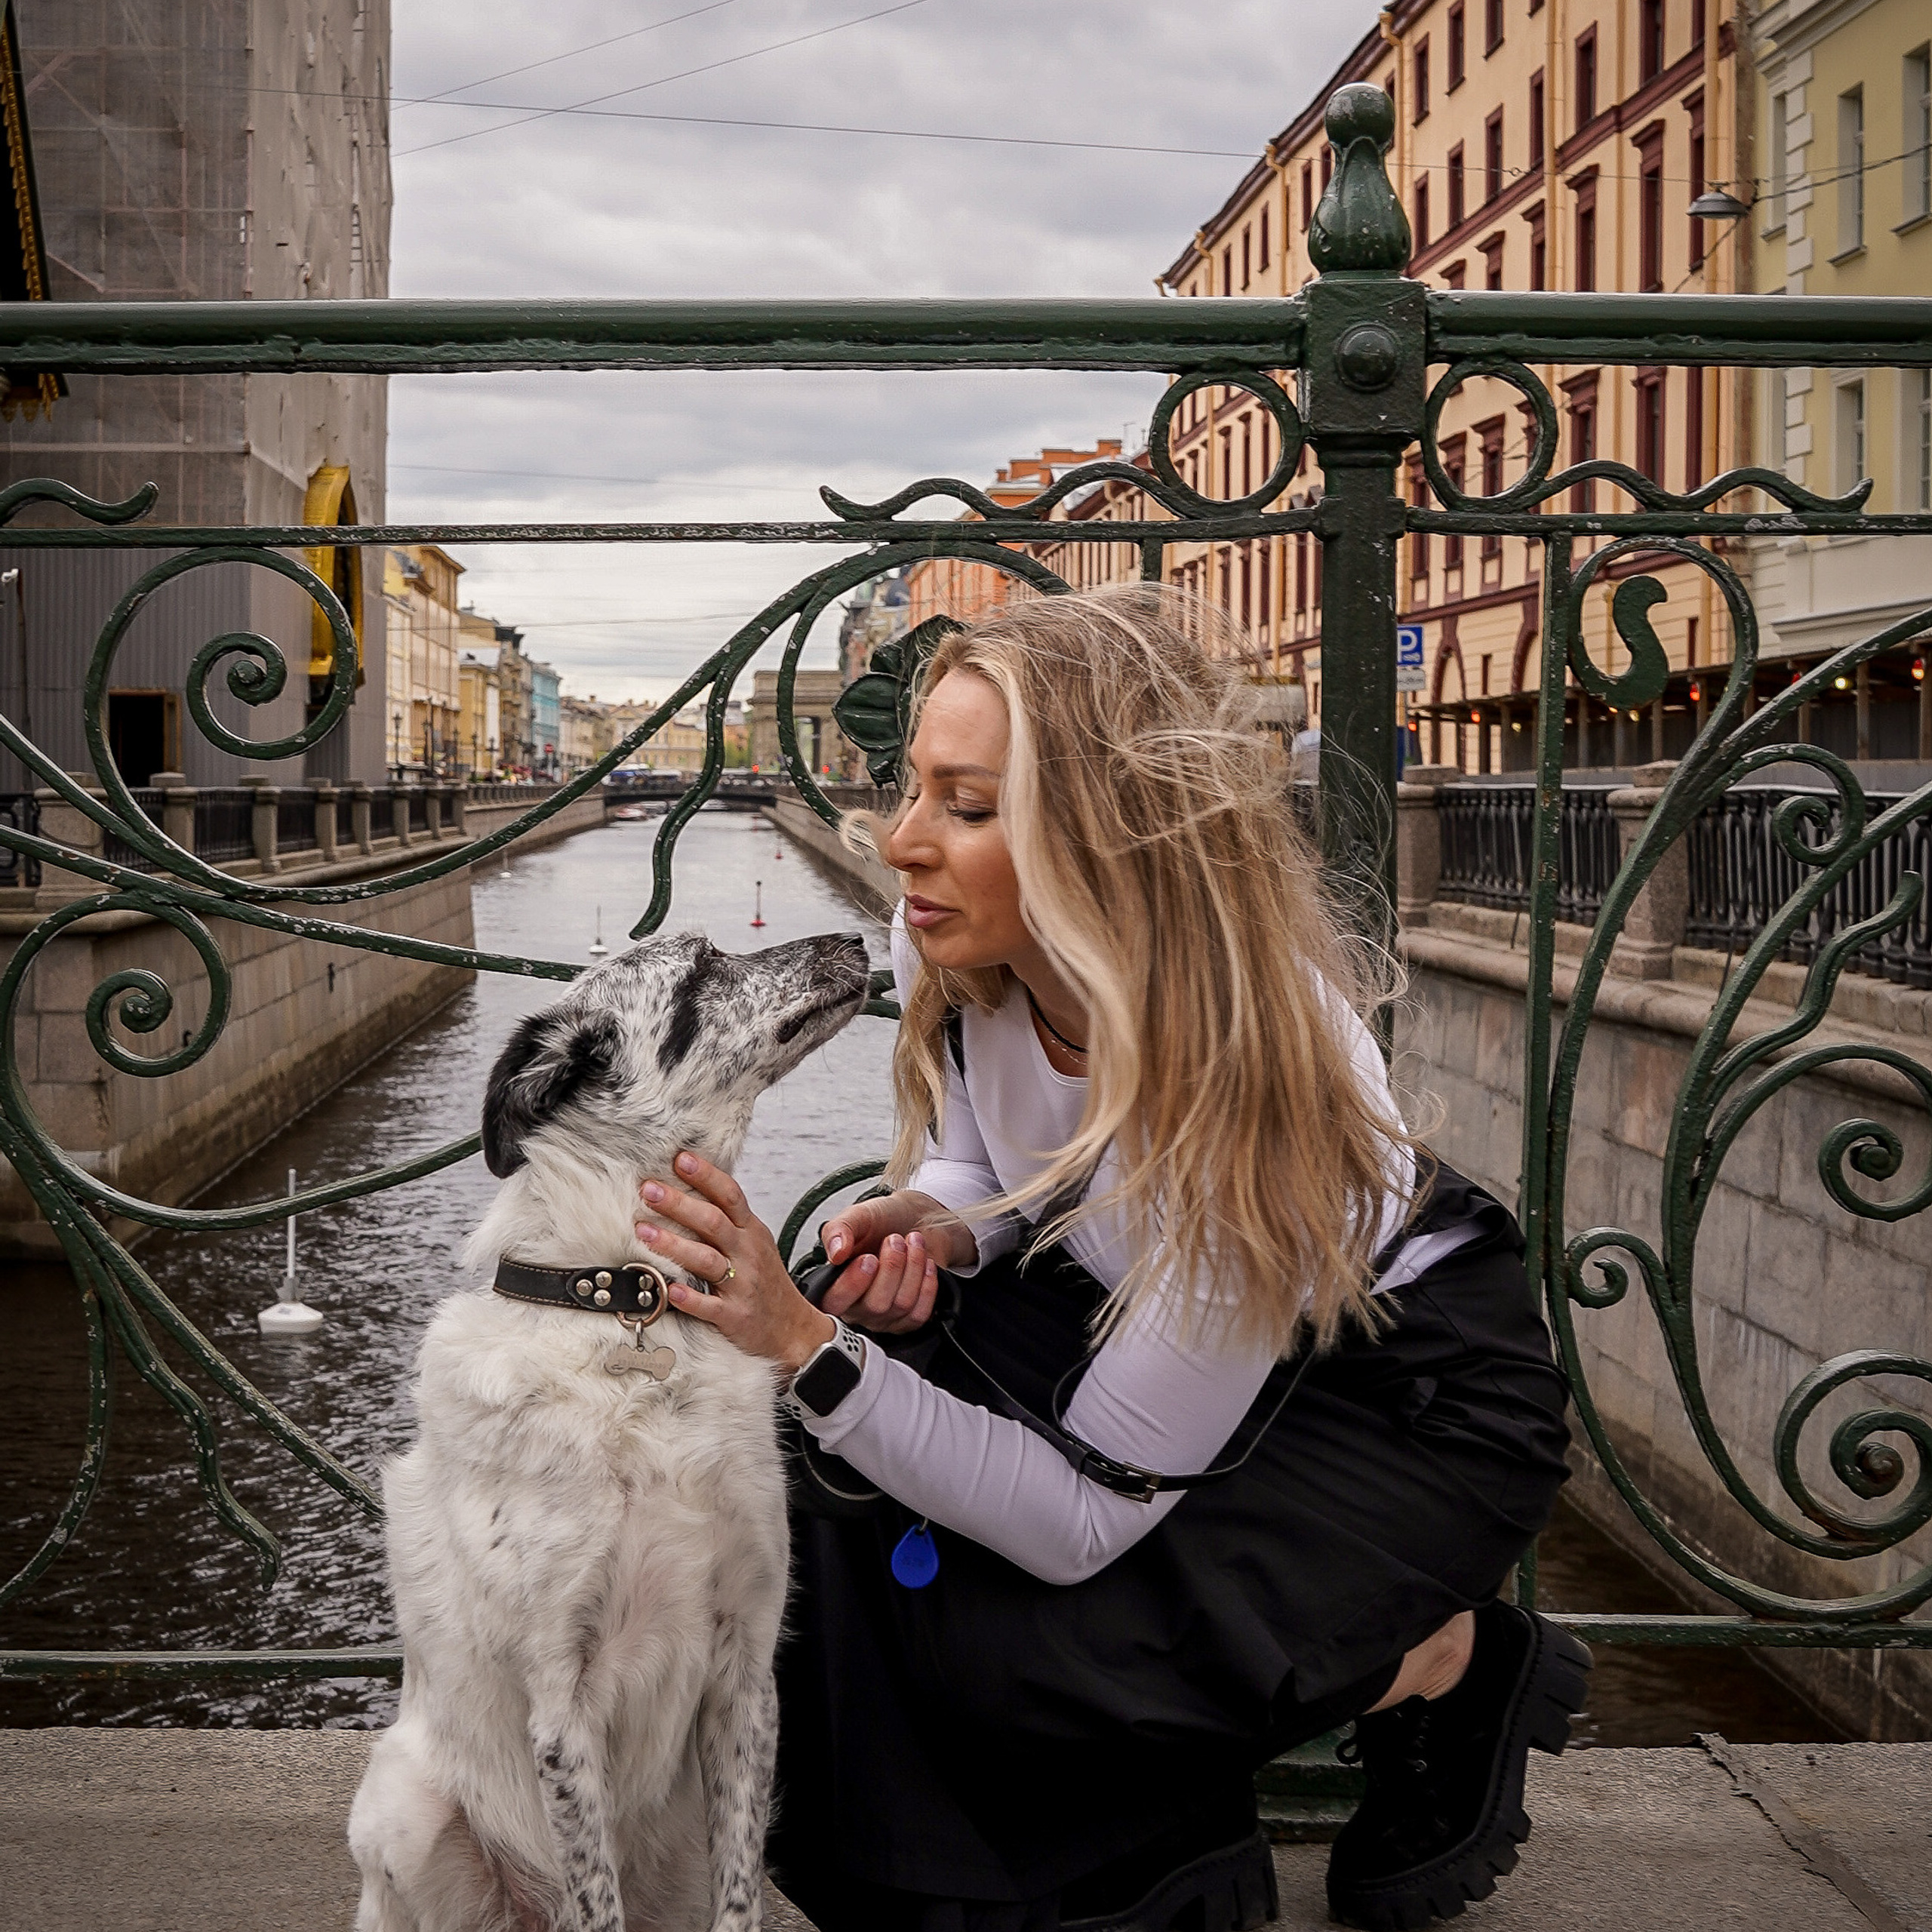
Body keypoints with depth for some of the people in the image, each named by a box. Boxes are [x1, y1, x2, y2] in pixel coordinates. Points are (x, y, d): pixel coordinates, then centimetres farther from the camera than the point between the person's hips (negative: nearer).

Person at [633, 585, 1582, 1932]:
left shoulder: (1260, 1080, -38)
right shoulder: (950, 960, -18)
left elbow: (1078, 1524, -33)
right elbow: (984, 1162, 7)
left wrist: (806, 1344, -41)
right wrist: (934, 1230, -18)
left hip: (1420, 1397, -7)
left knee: (985, 1629, -26)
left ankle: (1450, 1660, -1)